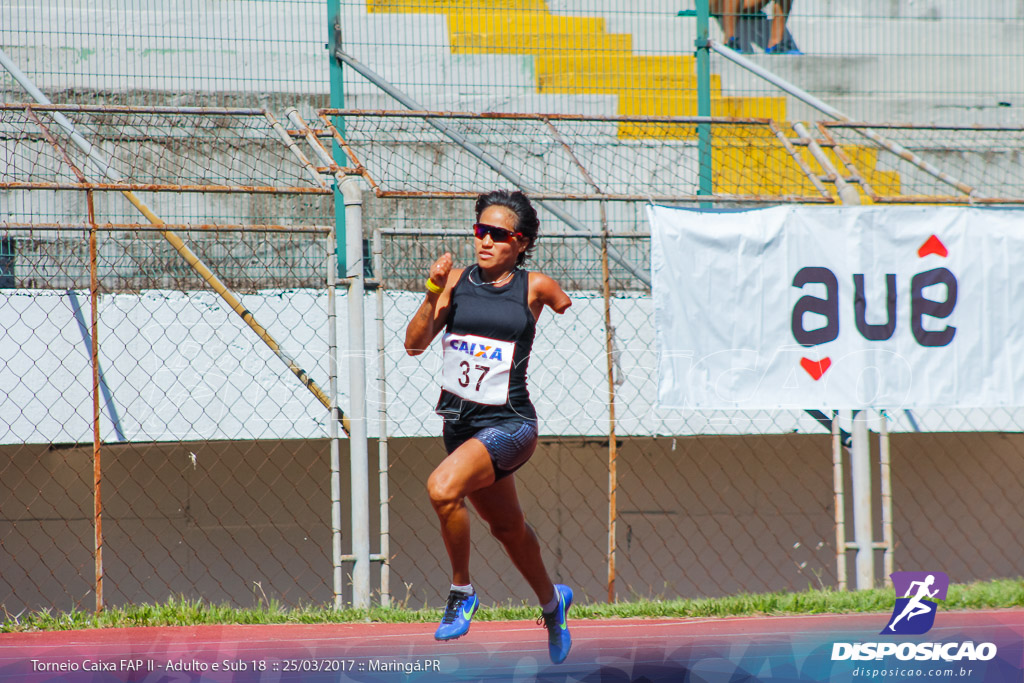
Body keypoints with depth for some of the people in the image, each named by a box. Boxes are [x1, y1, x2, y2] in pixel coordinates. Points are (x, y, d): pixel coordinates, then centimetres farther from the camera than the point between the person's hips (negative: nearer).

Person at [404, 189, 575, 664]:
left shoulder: (535, 288, -5)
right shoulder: (456, 281, 0)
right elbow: (415, 343, -8)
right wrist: (433, 295, -18)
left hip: (509, 424, -5)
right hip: (460, 423, 5)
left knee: (443, 487, -29)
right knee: (506, 526, 23)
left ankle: (462, 591, -9)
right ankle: (551, 601, 49)